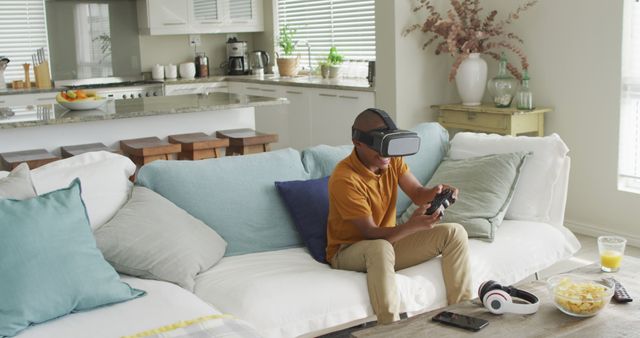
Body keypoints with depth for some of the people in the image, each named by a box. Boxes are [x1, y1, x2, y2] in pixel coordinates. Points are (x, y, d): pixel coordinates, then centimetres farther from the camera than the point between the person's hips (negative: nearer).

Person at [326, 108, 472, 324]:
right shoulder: (344, 179, -27)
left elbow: (418, 193, -7)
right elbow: (370, 233, -27)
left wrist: (435, 192, -31)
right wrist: (411, 226, -43)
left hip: (389, 241, 7)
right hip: (348, 251, -7)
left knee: (454, 233, -7)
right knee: (380, 248, -42)